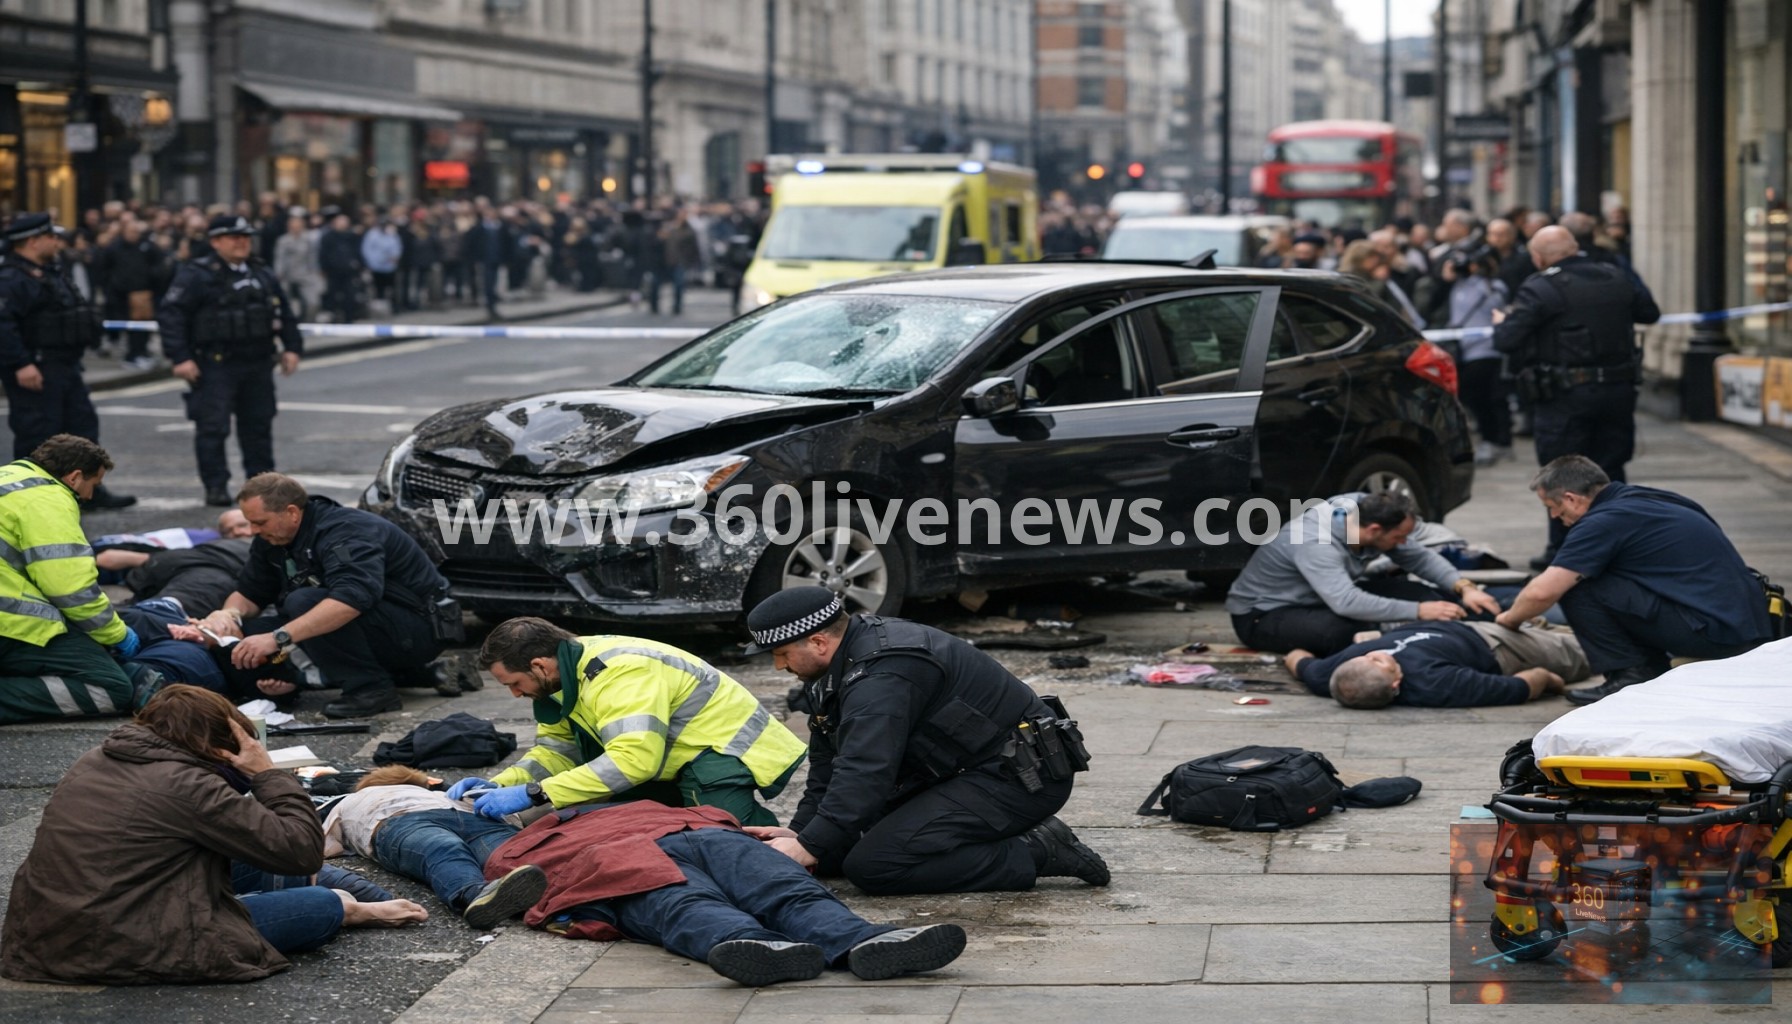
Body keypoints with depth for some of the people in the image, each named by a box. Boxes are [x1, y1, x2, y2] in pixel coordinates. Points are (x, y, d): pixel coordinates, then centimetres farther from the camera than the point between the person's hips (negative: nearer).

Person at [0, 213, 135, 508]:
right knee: (37, 432, -6)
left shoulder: (47, 275, 18)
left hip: (65, 367, 11)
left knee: (82, 423, 12)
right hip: (35, 371, -11)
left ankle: (89, 491, 20)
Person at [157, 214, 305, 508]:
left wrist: (291, 347, 12)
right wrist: (180, 357, -18)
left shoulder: (263, 275, 13)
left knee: (258, 425, 12)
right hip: (215, 364, -6)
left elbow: (284, 312, 22)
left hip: (257, 363, 6)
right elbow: (170, 314, -12)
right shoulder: (196, 275, -7)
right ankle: (215, 486, 0)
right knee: (213, 427, -6)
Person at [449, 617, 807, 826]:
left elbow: (635, 758, -40)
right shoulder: (566, 673, 1)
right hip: (683, 761, 10)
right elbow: (557, 751, 7)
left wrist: (534, 794, -40)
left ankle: (761, 830, 4)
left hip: (730, 748, -10)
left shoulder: (618, 673, -30)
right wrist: (499, 784, -12)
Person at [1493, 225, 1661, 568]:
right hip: (1619, 390, 6)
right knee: (1610, 471, 15)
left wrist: (1501, 322, 6)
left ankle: (1562, 549, 8)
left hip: (1565, 396, -5)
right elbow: (1650, 312, 19)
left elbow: (1507, 340, -17)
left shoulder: (1540, 289, -14)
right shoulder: (1617, 279, 5)